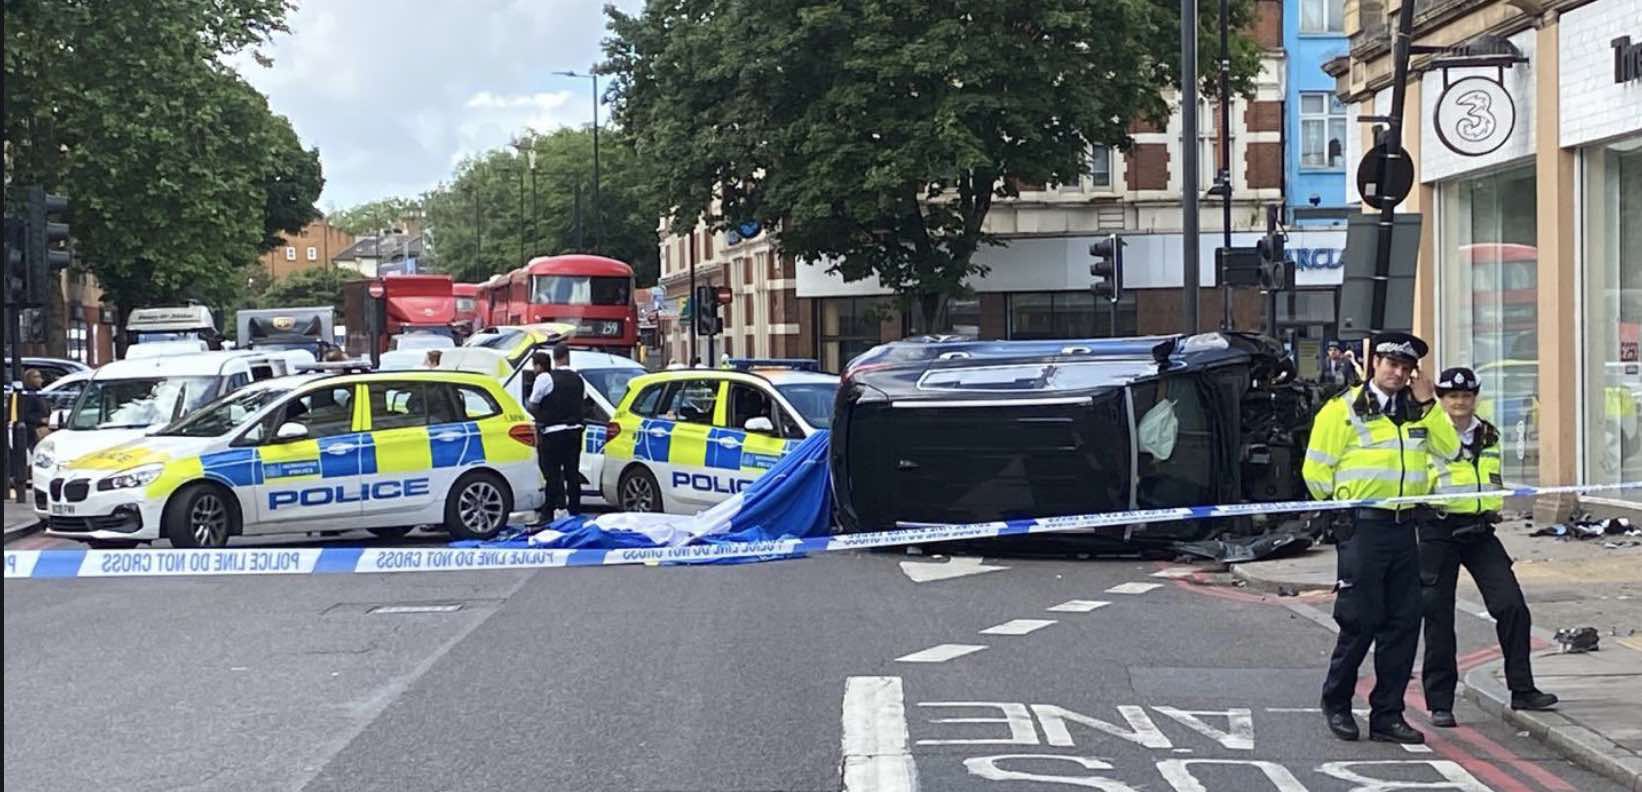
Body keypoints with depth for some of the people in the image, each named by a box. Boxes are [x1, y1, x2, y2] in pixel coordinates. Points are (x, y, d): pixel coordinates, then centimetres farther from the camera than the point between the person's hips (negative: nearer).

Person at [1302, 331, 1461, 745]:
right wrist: (1344, 505, 3)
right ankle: (1337, 703, 16)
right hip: (1361, 528, -6)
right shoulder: (1343, 409, -3)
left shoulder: (1418, 410, 14)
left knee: (1403, 623, 4)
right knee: (1360, 622, -4)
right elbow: (1316, 469, -2)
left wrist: (1427, 405, -3)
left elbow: (1449, 450, 4)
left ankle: (1388, 715, 11)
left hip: (1403, 527, 6)